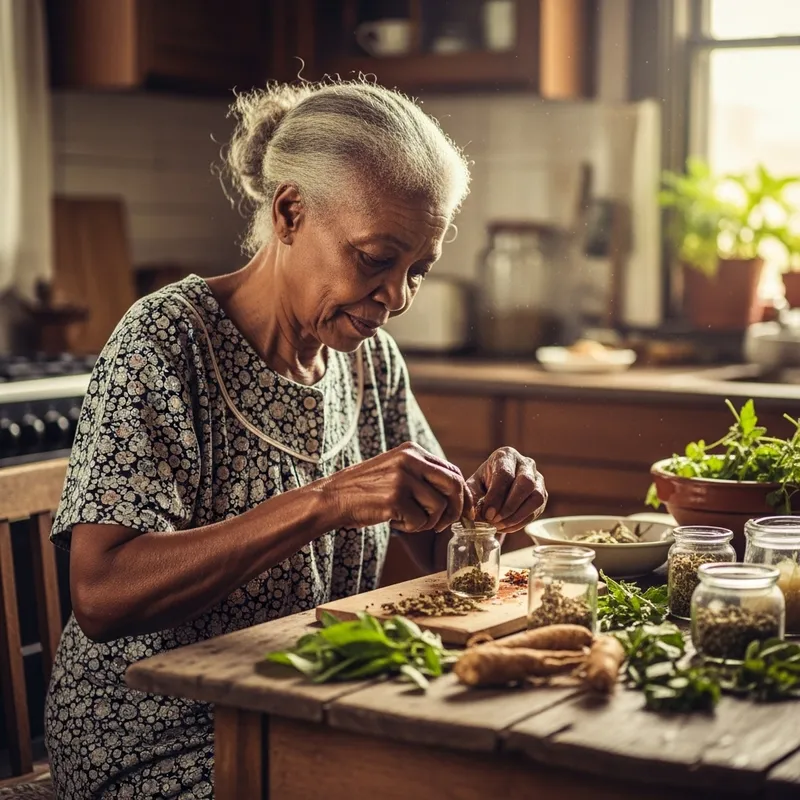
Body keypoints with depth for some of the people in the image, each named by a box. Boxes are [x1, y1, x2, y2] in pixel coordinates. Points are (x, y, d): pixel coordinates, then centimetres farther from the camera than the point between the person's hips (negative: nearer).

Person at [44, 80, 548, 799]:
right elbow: (101, 597, -27)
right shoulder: (166, 342, -16)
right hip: (163, 740, -6)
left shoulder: (370, 355, 5)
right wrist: (325, 501, -34)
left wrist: (488, 500, -9)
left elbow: (436, 547, 14)